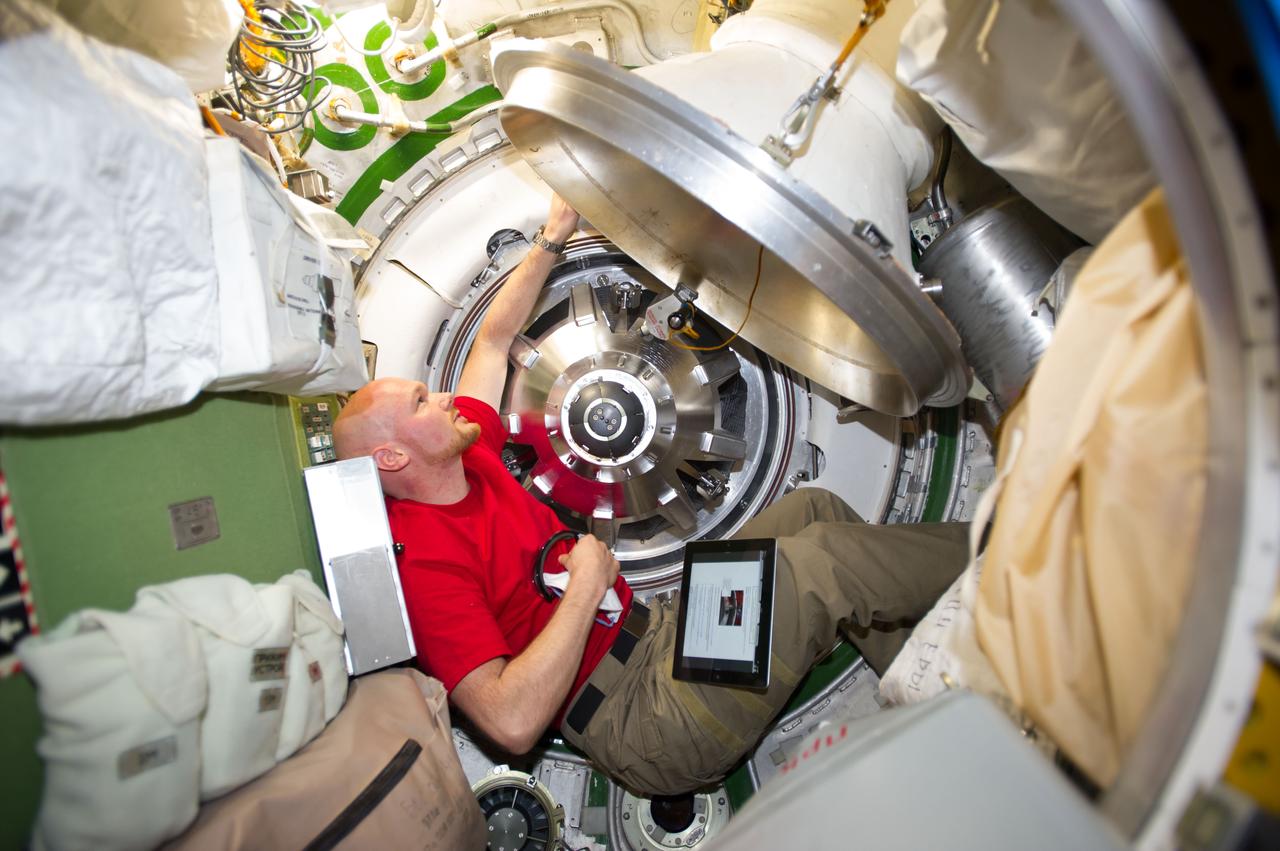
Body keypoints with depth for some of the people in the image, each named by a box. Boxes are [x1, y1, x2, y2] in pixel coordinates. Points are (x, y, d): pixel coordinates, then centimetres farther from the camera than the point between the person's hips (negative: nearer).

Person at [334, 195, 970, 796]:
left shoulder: (463, 460, 5)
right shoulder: (421, 554, -21)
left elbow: (493, 340, 17)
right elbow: (512, 722, -28)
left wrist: (552, 236, 17)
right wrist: (587, 585, -23)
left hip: (654, 628, 10)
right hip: (631, 714, -9)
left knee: (811, 506, 6)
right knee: (825, 555, -20)